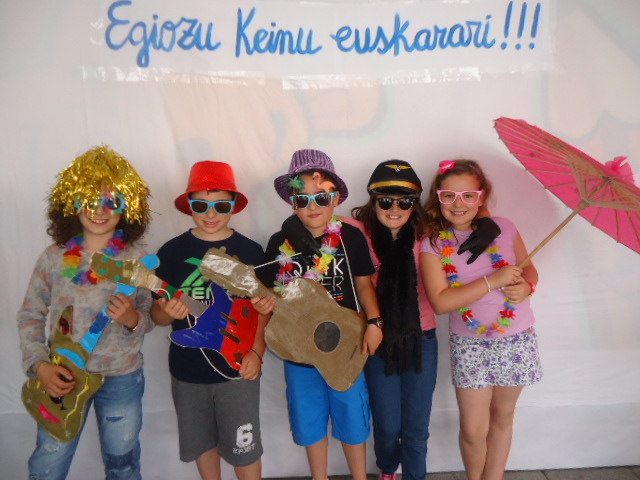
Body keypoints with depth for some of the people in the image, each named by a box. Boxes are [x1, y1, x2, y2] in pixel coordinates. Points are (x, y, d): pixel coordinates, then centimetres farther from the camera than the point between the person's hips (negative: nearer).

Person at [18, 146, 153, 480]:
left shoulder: (137, 259, -10)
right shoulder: (54, 257, -7)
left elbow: (150, 318, -3)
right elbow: (29, 316, 1)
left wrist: (133, 319, -25)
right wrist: (39, 365, -11)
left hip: (121, 379, -1)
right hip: (62, 378, 1)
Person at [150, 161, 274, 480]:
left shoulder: (250, 251, -7)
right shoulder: (172, 252, -5)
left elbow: (263, 309, 0)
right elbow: (156, 313, 1)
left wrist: (256, 353, -12)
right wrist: (169, 313, -21)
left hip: (237, 367, -2)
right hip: (187, 369, 2)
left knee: (243, 447, 8)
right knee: (202, 443, 20)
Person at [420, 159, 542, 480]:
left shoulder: (503, 228, -5)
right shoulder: (432, 244, -11)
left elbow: (529, 268, 8)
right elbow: (440, 302, -20)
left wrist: (526, 286, -15)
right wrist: (493, 280, -26)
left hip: (516, 339, 2)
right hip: (469, 344, -2)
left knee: (502, 417, 17)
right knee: (473, 430, 3)